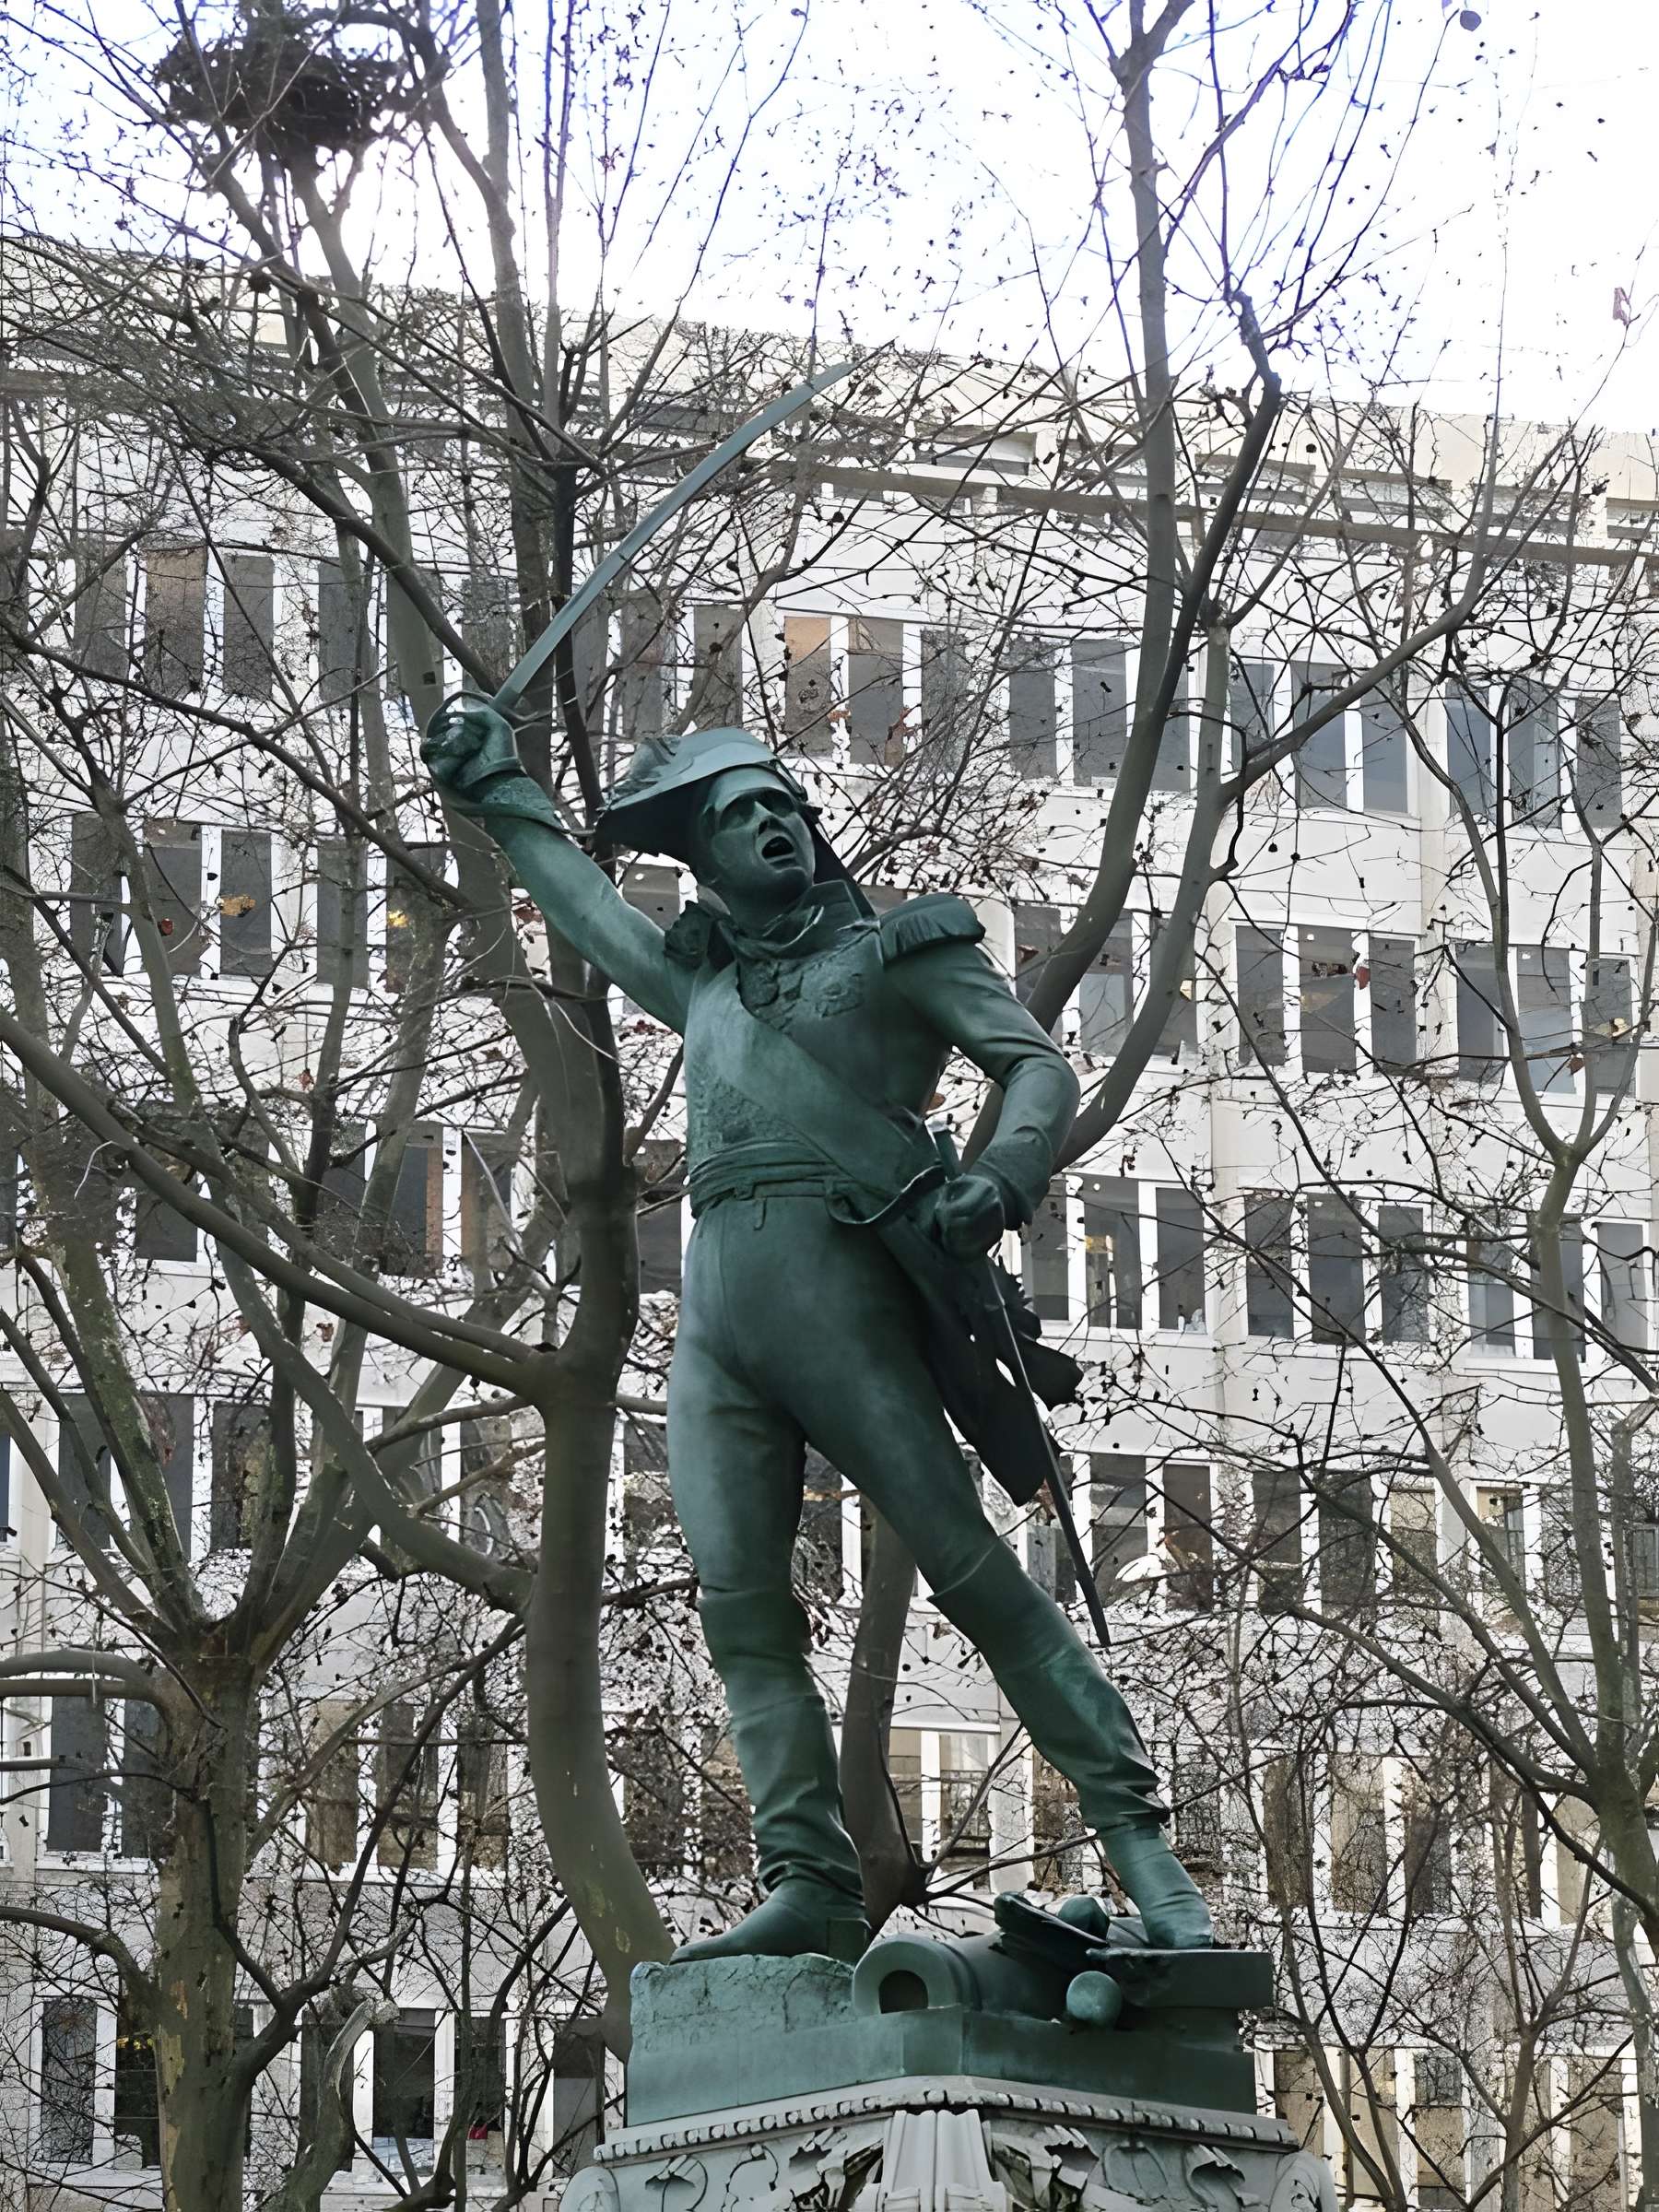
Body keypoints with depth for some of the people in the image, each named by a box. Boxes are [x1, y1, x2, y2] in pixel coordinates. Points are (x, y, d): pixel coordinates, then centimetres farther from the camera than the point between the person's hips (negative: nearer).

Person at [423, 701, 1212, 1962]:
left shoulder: (898, 950, 14)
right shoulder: (705, 984, 29)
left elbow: (1039, 1065, 3)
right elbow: (587, 903, 46)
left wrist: (1000, 1179, -16)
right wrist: (498, 792, 50)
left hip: (836, 1282, -6)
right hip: (714, 1313, 6)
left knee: (969, 1567, -11)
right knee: (741, 1605, -6)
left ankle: (1143, 1854, -11)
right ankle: (813, 1891, -9)